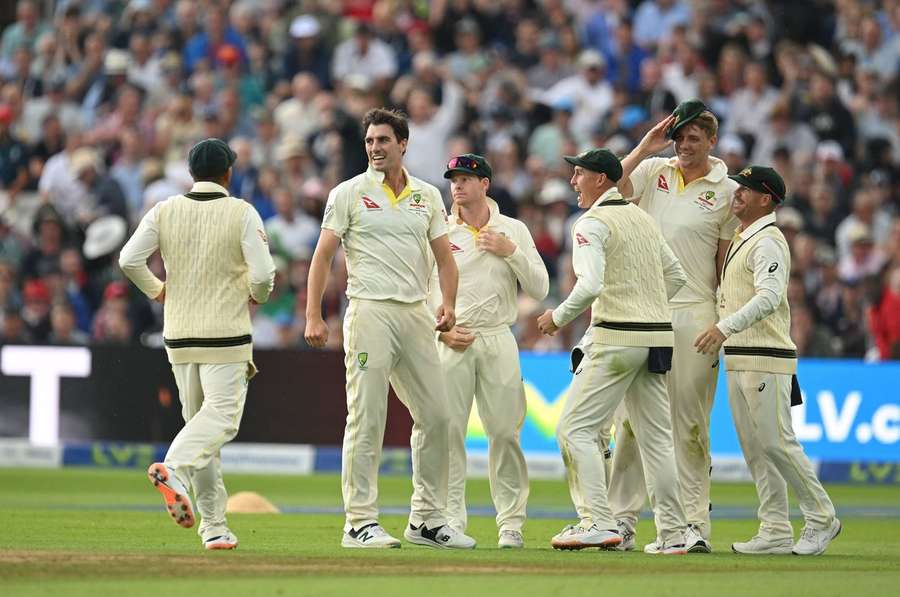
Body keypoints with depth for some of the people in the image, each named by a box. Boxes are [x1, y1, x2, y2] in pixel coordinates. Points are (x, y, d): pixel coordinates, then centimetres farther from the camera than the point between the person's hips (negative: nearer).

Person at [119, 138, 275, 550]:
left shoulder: (164, 211, 3)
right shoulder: (242, 213, -6)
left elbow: (129, 260, -6)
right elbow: (263, 272, -14)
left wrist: (155, 289, 12)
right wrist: (258, 295, 8)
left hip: (179, 335, 4)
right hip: (226, 334, -4)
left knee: (199, 421, 12)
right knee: (222, 415, -8)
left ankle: (214, 526, 10)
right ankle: (174, 469, -38)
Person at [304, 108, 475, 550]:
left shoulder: (427, 196, 13)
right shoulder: (350, 194, 1)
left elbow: (444, 256, 15)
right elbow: (323, 255, -1)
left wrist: (448, 304, -4)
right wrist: (313, 316, -10)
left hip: (416, 314, 5)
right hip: (370, 311, -5)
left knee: (436, 416, 5)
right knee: (366, 419, -8)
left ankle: (427, 520, 13)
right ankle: (360, 523, -6)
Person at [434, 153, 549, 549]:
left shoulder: (514, 231, 9)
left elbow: (539, 289, 5)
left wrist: (510, 252, -6)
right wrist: (441, 331, -7)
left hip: (497, 340, 1)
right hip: (450, 342, -1)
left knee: (505, 431, -3)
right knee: (448, 431, -5)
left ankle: (511, 524, 2)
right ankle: (451, 520, 0)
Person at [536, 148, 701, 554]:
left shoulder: (592, 224, -8)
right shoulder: (643, 218, 17)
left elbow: (590, 285, -21)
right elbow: (676, 276, 22)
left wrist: (559, 316, -7)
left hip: (616, 337, -8)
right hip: (658, 334, 8)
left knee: (576, 429, -5)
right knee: (656, 436, 10)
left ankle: (597, 523, -15)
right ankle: (674, 533, 8)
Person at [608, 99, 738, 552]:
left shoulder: (726, 192, 3)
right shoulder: (653, 171, 10)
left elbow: (727, 262, 2)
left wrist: (723, 326, -4)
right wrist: (645, 147, -7)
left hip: (694, 316, -2)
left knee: (689, 422, -2)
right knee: (630, 417, 1)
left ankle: (694, 524, 1)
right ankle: (621, 520, 3)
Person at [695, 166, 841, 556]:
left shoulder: (767, 242, -11)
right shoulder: (740, 241, 19)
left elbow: (768, 297, -26)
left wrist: (725, 327, -35)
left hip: (766, 359, -10)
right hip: (737, 360, 10)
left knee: (777, 442, -9)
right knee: (755, 448, 7)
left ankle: (821, 518, 2)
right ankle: (776, 532, 8)